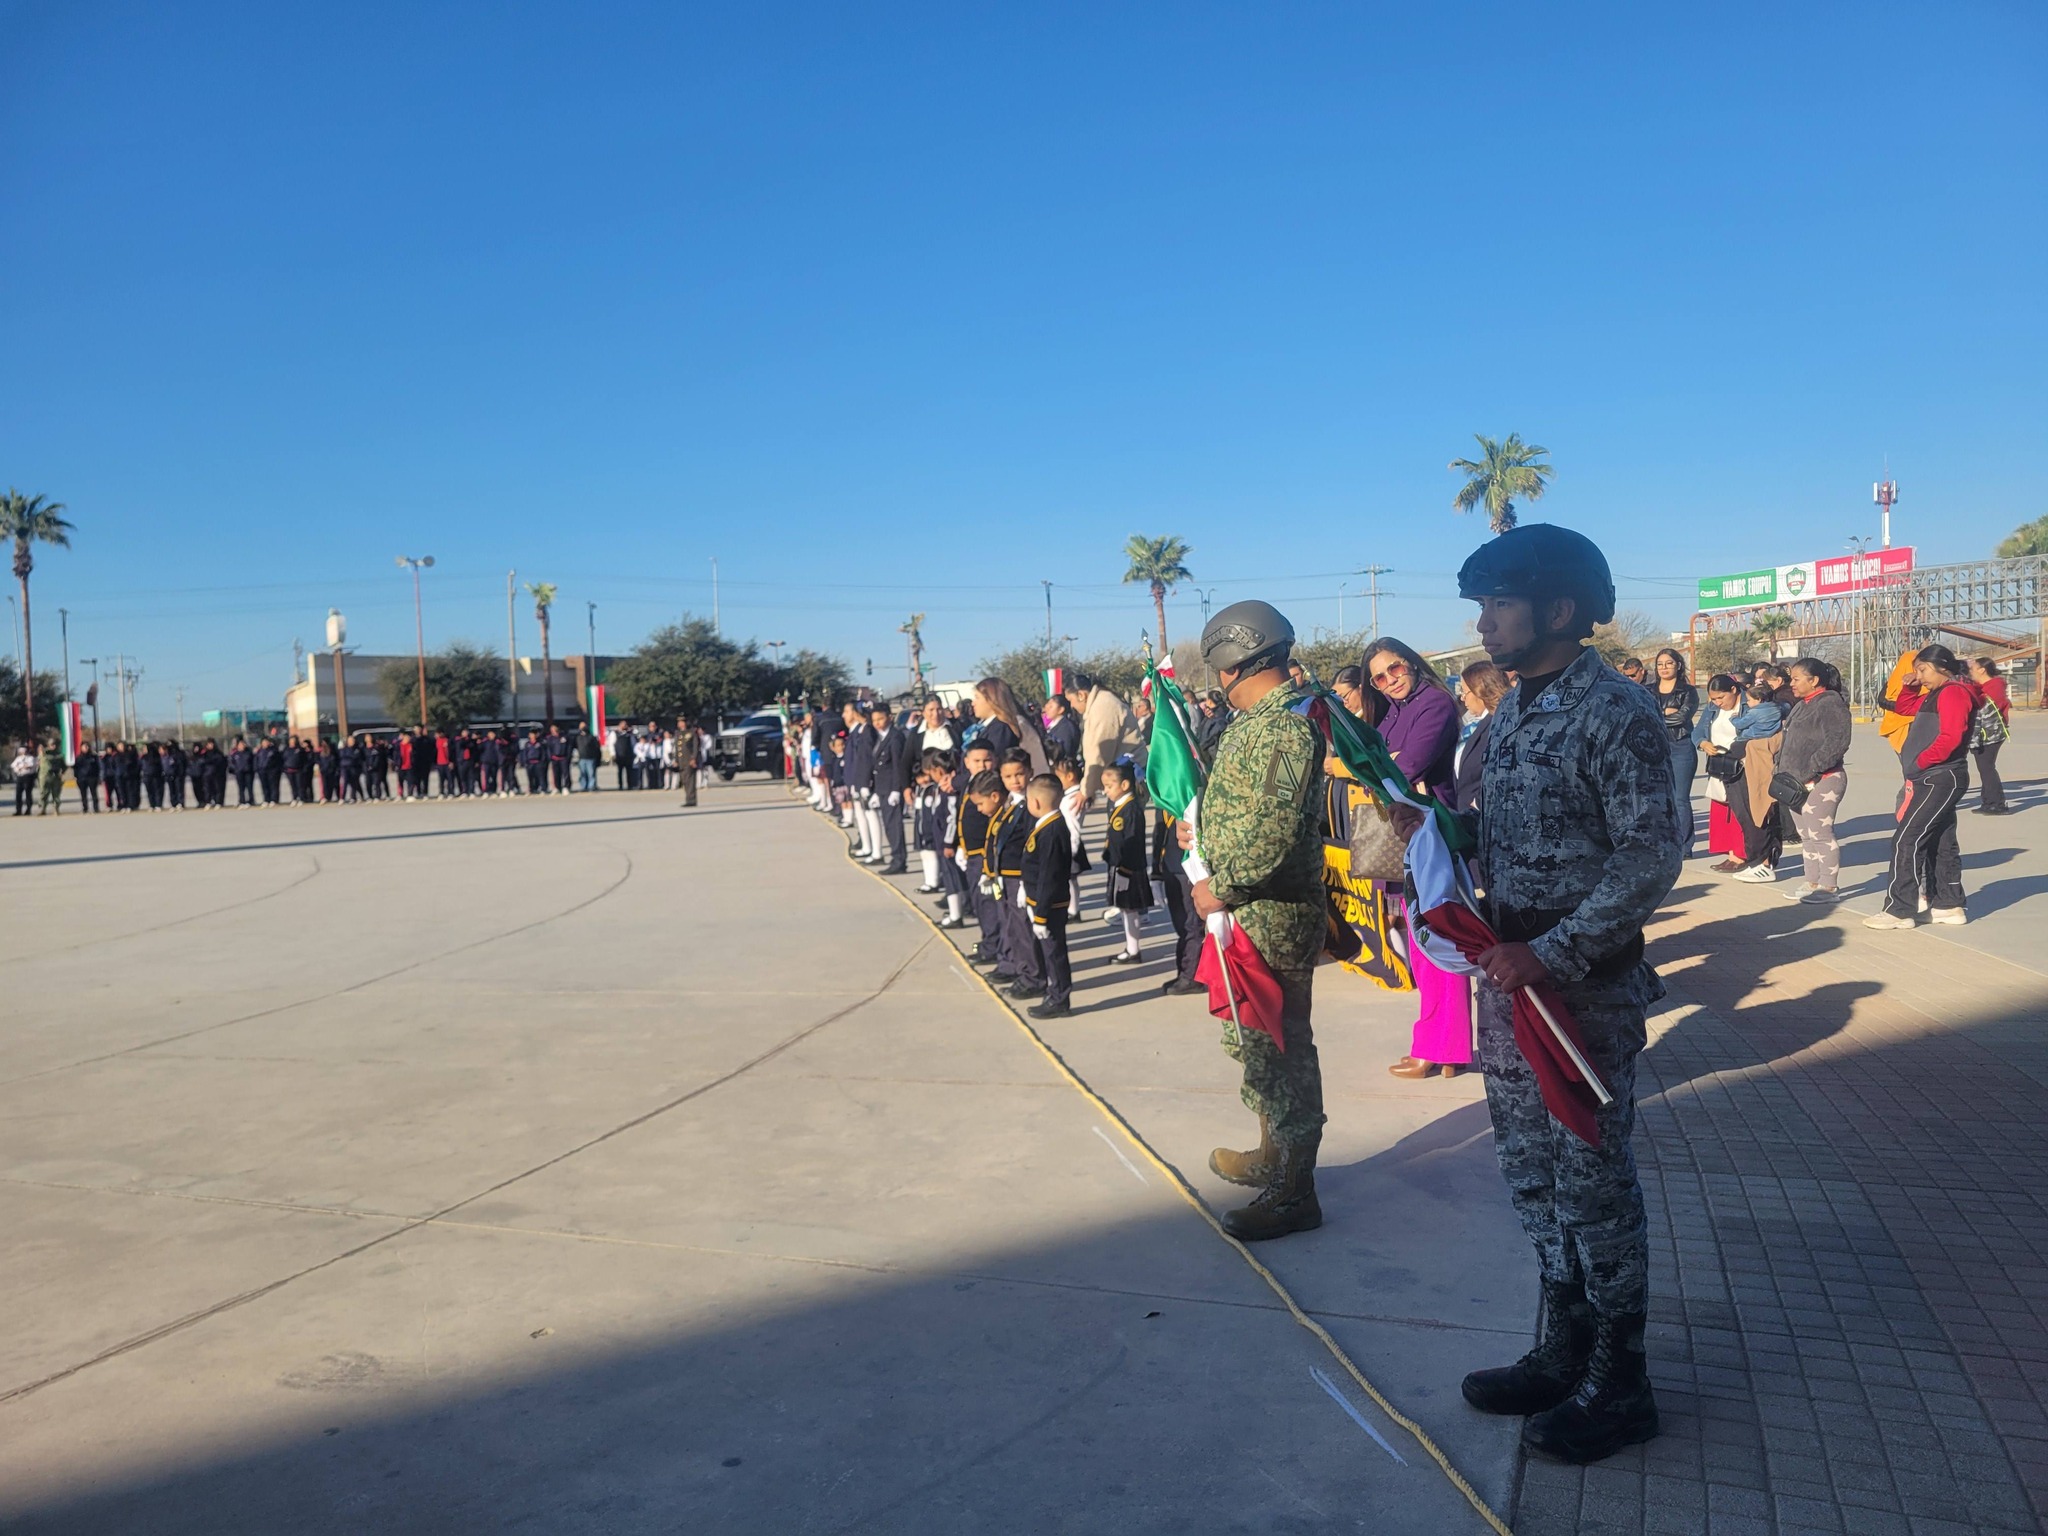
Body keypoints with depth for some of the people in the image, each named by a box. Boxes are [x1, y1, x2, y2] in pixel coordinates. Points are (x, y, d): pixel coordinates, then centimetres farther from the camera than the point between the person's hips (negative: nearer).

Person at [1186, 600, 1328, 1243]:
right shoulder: (1259, 719, 13)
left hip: (1271, 918, -11)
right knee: (1253, 1040, 21)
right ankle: (1274, 1155, 37)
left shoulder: (1284, 724, -20)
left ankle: (1292, 1192, 11)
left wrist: (1221, 887, -21)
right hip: (1251, 913, 11)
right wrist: (1205, 833, 19)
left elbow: (1276, 829, -29)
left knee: (1278, 1048, -1)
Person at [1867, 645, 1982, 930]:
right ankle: (1949, 906, 20)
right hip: (1934, 780, 10)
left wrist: (1920, 761, -17)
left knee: (1906, 841, -11)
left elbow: (1950, 737, -24)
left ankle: (1900, 910, -10)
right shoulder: (1934, 696, 18)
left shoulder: (1954, 693, -12)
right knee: (1941, 844, 14)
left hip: (1939, 779, -10)